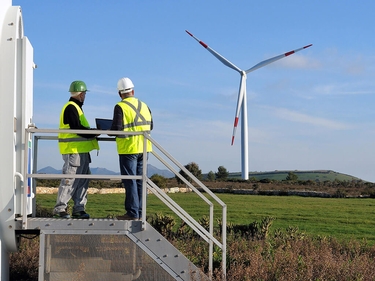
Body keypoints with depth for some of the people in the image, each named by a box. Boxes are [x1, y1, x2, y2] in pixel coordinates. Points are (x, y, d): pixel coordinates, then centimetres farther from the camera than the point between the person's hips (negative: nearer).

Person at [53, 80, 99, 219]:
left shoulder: (75, 107, 21)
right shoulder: (71, 107, -12)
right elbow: (77, 129, -20)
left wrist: (93, 132, 4)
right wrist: (95, 133, -11)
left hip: (81, 151, 11)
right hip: (73, 150, -11)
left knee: (83, 180, 10)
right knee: (70, 179, -8)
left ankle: (79, 209, 14)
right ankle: (59, 208, -4)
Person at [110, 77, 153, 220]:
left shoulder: (120, 107, -11)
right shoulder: (144, 106, 9)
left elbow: (116, 129, -17)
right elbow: (150, 125, 13)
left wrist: (108, 131, 2)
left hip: (128, 149, -6)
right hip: (144, 148, 6)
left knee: (130, 181, -2)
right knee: (140, 181, 11)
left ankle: (132, 213, -1)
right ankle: (140, 212, 14)